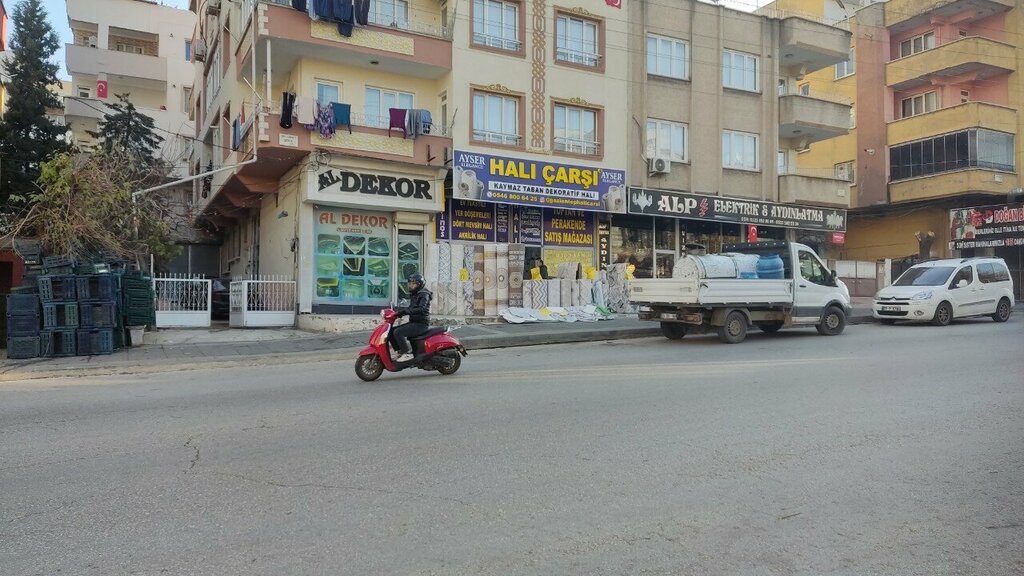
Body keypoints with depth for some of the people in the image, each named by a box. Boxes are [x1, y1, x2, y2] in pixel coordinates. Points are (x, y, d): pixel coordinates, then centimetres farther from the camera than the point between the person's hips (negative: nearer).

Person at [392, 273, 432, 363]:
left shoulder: (424, 295, -12)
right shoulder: (414, 295, 18)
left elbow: (421, 309, -27)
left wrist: (405, 311, -34)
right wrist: (399, 311, 11)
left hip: (421, 324, -10)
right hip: (414, 322, 10)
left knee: (398, 332, -25)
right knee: (392, 331, 5)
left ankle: (408, 353, -20)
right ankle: (401, 351, 7)